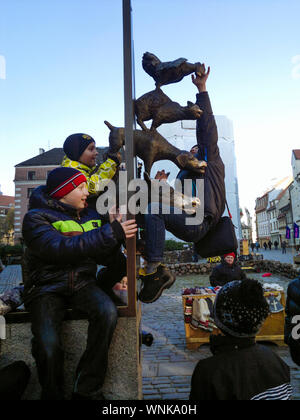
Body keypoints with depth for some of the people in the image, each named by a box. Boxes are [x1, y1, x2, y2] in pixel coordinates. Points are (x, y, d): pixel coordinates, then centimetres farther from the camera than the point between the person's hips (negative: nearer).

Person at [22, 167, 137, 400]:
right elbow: (61, 249, -24)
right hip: (47, 287, -3)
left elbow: (105, 258, 11)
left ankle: (87, 390, -10)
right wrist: (111, 233, -25)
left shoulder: (91, 215, 12)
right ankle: (53, 394, 5)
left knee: (107, 312, -27)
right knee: (48, 344, -27)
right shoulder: (37, 217, -4)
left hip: (82, 284, 4)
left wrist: (114, 229, -7)